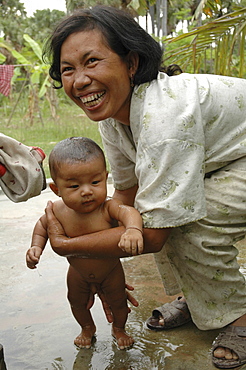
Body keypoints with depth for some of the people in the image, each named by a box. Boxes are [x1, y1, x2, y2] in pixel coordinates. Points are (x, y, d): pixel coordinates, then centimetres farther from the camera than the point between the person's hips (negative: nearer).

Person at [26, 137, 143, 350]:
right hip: (78, 272, 3)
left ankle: (119, 329, 54)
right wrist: (36, 246, -20)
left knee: (118, 302, 19)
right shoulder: (58, 210, -27)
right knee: (77, 303, 25)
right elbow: (43, 224, -4)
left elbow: (128, 212, -58)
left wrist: (133, 229, -80)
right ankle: (87, 328, 58)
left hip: (110, 270, -2)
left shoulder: (108, 207, -37)